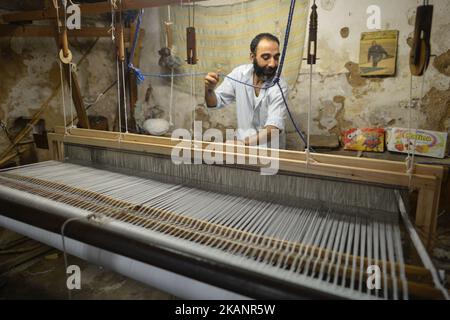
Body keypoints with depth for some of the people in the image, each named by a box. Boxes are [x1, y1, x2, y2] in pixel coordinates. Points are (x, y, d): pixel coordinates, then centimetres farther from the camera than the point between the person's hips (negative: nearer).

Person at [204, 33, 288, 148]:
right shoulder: (239, 73, -6)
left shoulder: (279, 87, -17)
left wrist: (243, 143, -41)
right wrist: (209, 89, -20)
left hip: (270, 148, -3)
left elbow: (274, 128, -26)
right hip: (242, 139, 3)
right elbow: (215, 103, 3)